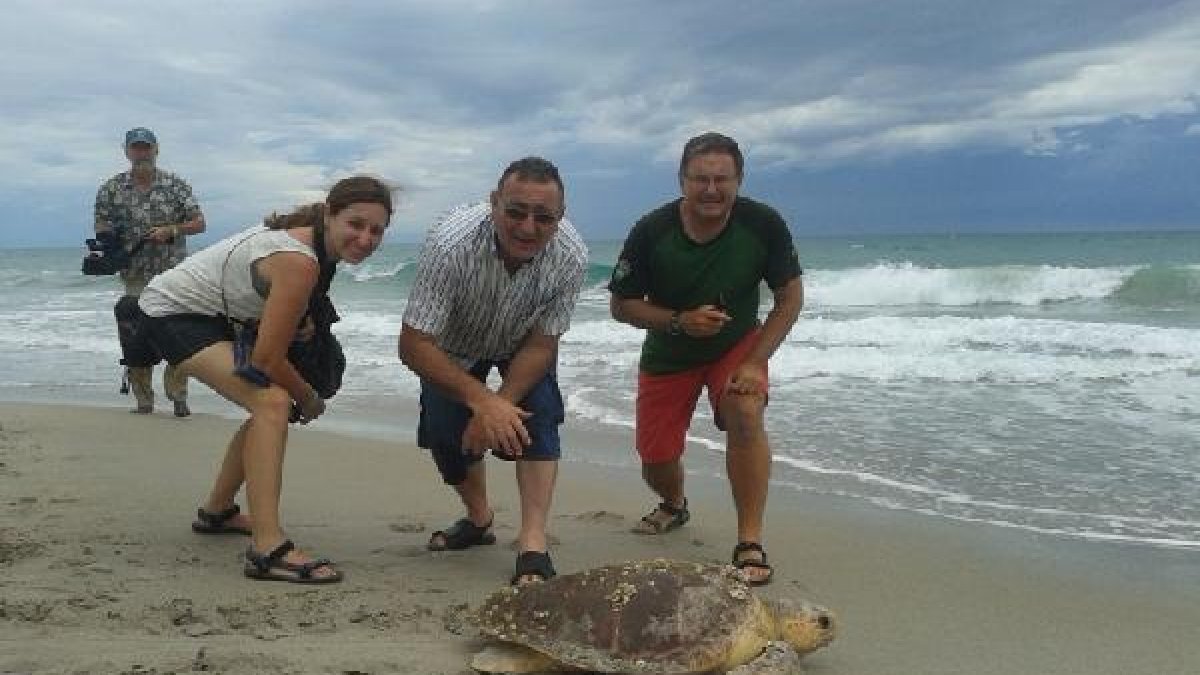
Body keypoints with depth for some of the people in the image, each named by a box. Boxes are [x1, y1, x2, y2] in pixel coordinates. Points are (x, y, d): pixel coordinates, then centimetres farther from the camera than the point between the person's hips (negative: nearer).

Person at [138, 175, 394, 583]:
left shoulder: (309, 236, -3)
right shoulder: (299, 263, -30)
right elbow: (267, 358, -25)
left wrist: (303, 326, 3)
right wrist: (309, 399, -9)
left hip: (211, 315, 10)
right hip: (173, 314, -10)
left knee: (272, 407, 18)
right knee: (273, 402, -26)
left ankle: (216, 512, 35)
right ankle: (267, 549, -31)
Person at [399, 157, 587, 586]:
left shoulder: (571, 257, -34)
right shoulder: (452, 243, -40)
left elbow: (542, 344, -21)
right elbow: (413, 346, -34)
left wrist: (498, 405, -32)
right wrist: (482, 401, -42)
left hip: (522, 344, 0)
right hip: (453, 347, 0)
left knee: (538, 417, -21)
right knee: (445, 434, -7)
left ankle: (533, 543, -18)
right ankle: (479, 517, 22)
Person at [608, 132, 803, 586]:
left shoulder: (764, 225, -21)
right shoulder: (651, 233, -22)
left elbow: (790, 298, -11)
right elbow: (621, 306, -12)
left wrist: (755, 362, -21)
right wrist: (680, 321, -29)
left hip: (738, 343, -1)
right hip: (668, 355, 1)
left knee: (745, 415, -30)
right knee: (656, 461, 1)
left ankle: (750, 544, -19)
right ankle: (674, 506, 41)